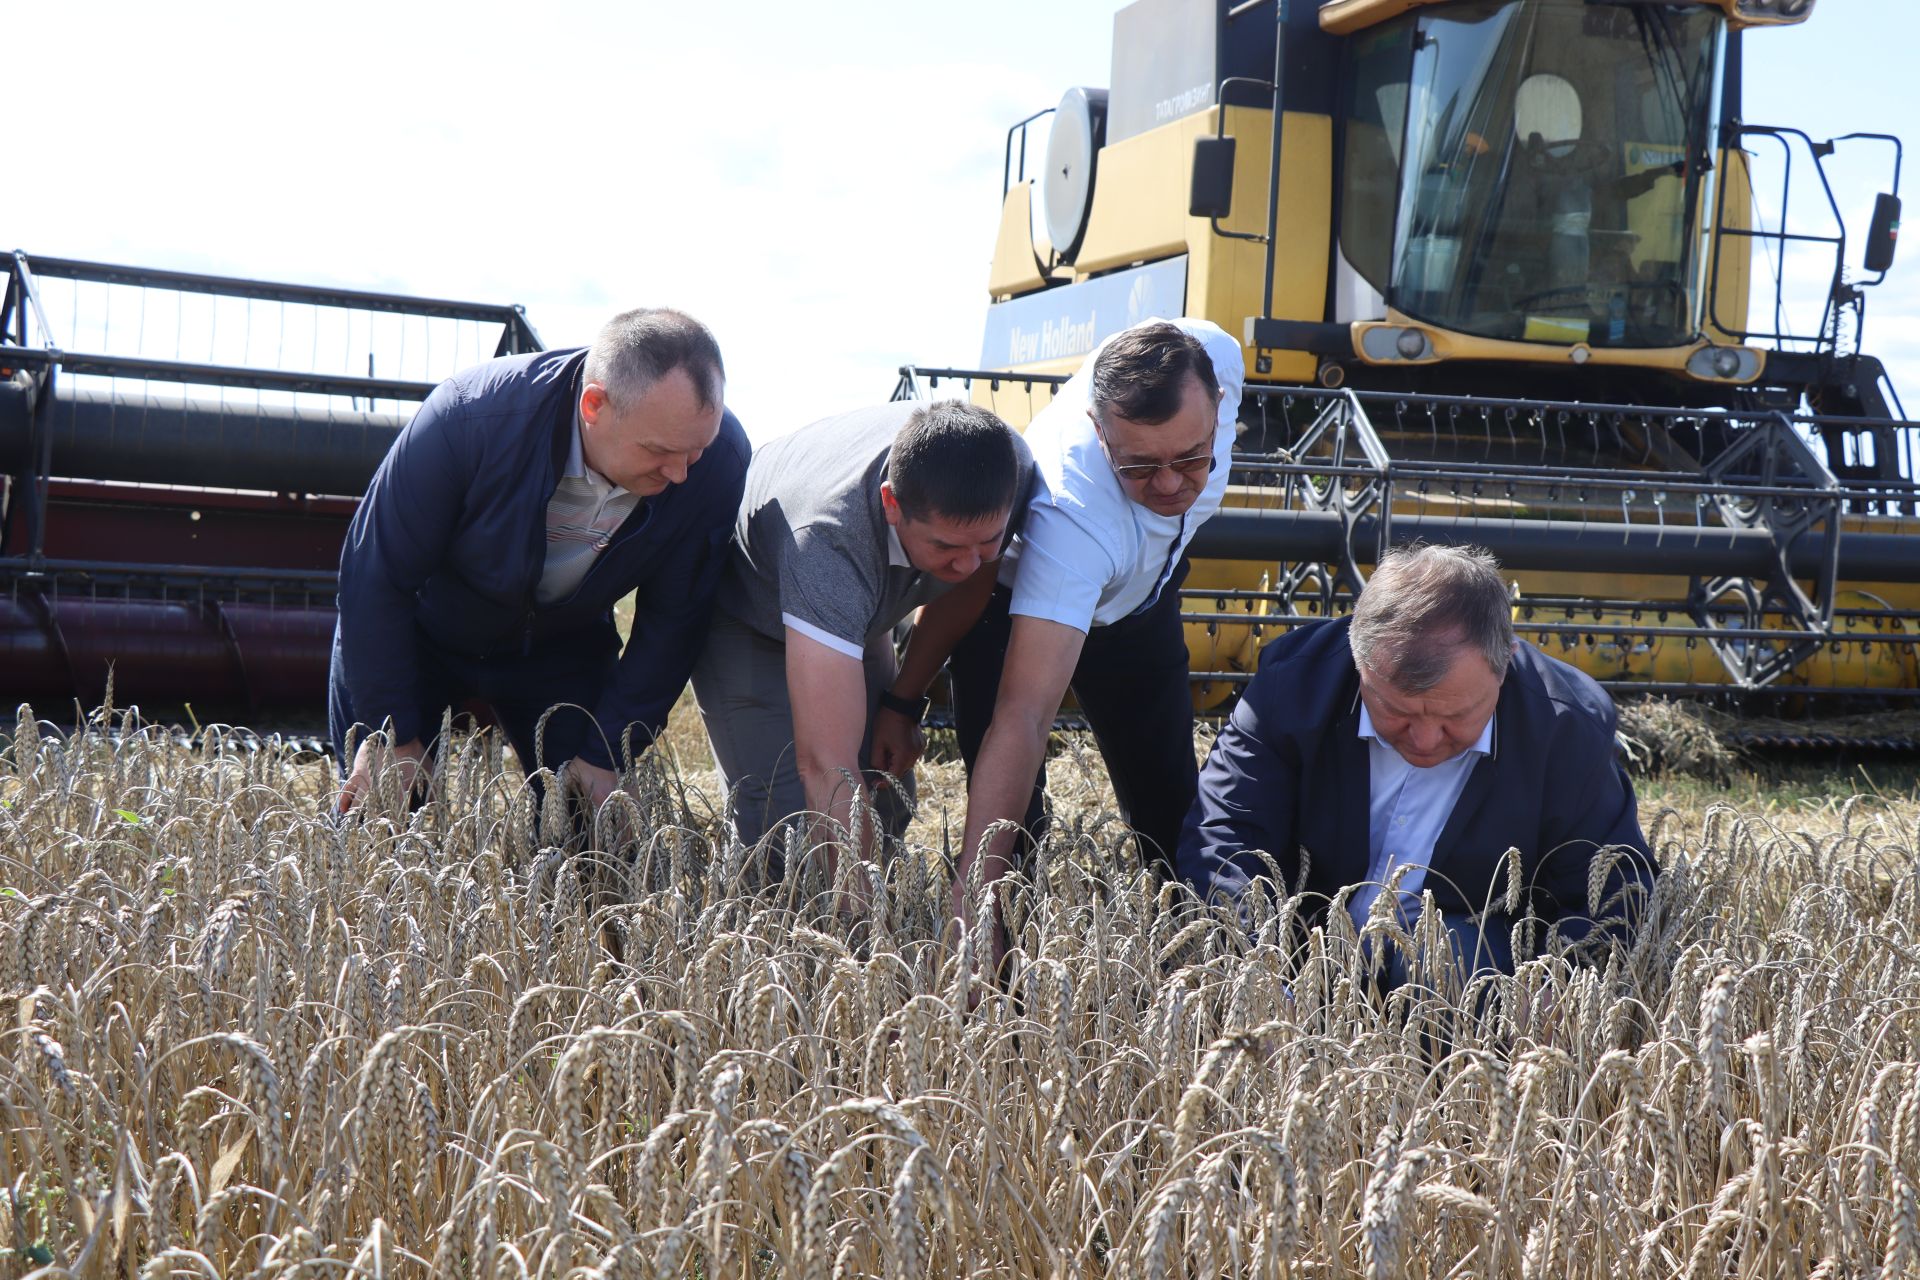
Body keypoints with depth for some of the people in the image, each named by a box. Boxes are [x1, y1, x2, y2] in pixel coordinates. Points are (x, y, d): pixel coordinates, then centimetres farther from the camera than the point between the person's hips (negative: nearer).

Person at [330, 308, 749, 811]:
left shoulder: (720, 458, -29)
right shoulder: (469, 415, -37)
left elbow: (672, 620, -14)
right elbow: (376, 576, -25)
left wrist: (606, 754, -14)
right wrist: (392, 734, -20)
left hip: (563, 647, 2)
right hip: (418, 633, -2)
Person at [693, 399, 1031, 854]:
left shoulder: (1011, 471, -30)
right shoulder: (828, 540, -47)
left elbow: (964, 588, -5)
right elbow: (826, 766, -49)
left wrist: (903, 703, -2)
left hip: (855, 614, 5)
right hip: (744, 608, -5)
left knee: (888, 813, 0)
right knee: (789, 825, -20)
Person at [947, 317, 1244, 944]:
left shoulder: (1213, 359, -35)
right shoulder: (1071, 515, -49)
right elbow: (1022, 720, -53)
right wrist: (970, 899, -59)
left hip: (1140, 592, 5)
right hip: (1013, 605, -5)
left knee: (1170, 803, 9)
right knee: (1011, 821, -17)